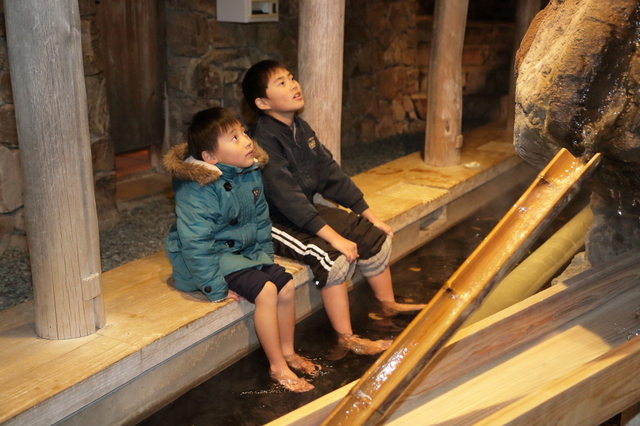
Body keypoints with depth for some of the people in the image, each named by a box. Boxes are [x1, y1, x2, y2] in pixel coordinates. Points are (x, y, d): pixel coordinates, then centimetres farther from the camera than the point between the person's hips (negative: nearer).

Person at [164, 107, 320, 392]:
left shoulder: (251, 173, -2)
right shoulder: (198, 189, -26)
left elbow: (261, 220, 11)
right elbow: (197, 244, -25)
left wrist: (265, 257, 7)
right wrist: (216, 289, -22)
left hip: (247, 250, 8)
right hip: (214, 257, -8)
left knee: (286, 285, -4)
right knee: (265, 291, -22)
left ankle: (288, 352, 17)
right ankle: (278, 368, -7)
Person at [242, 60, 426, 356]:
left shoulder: (301, 129, 4)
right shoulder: (264, 140, -24)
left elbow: (331, 175, 5)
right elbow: (287, 198, -30)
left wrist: (369, 216, 3)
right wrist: (333, 237, -33)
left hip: (308, 210, 9)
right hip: (275, 223, -9)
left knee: (375, 236, 5)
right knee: (334, 257, -29)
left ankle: (388, 303, 25)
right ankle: (346, 338, -14)